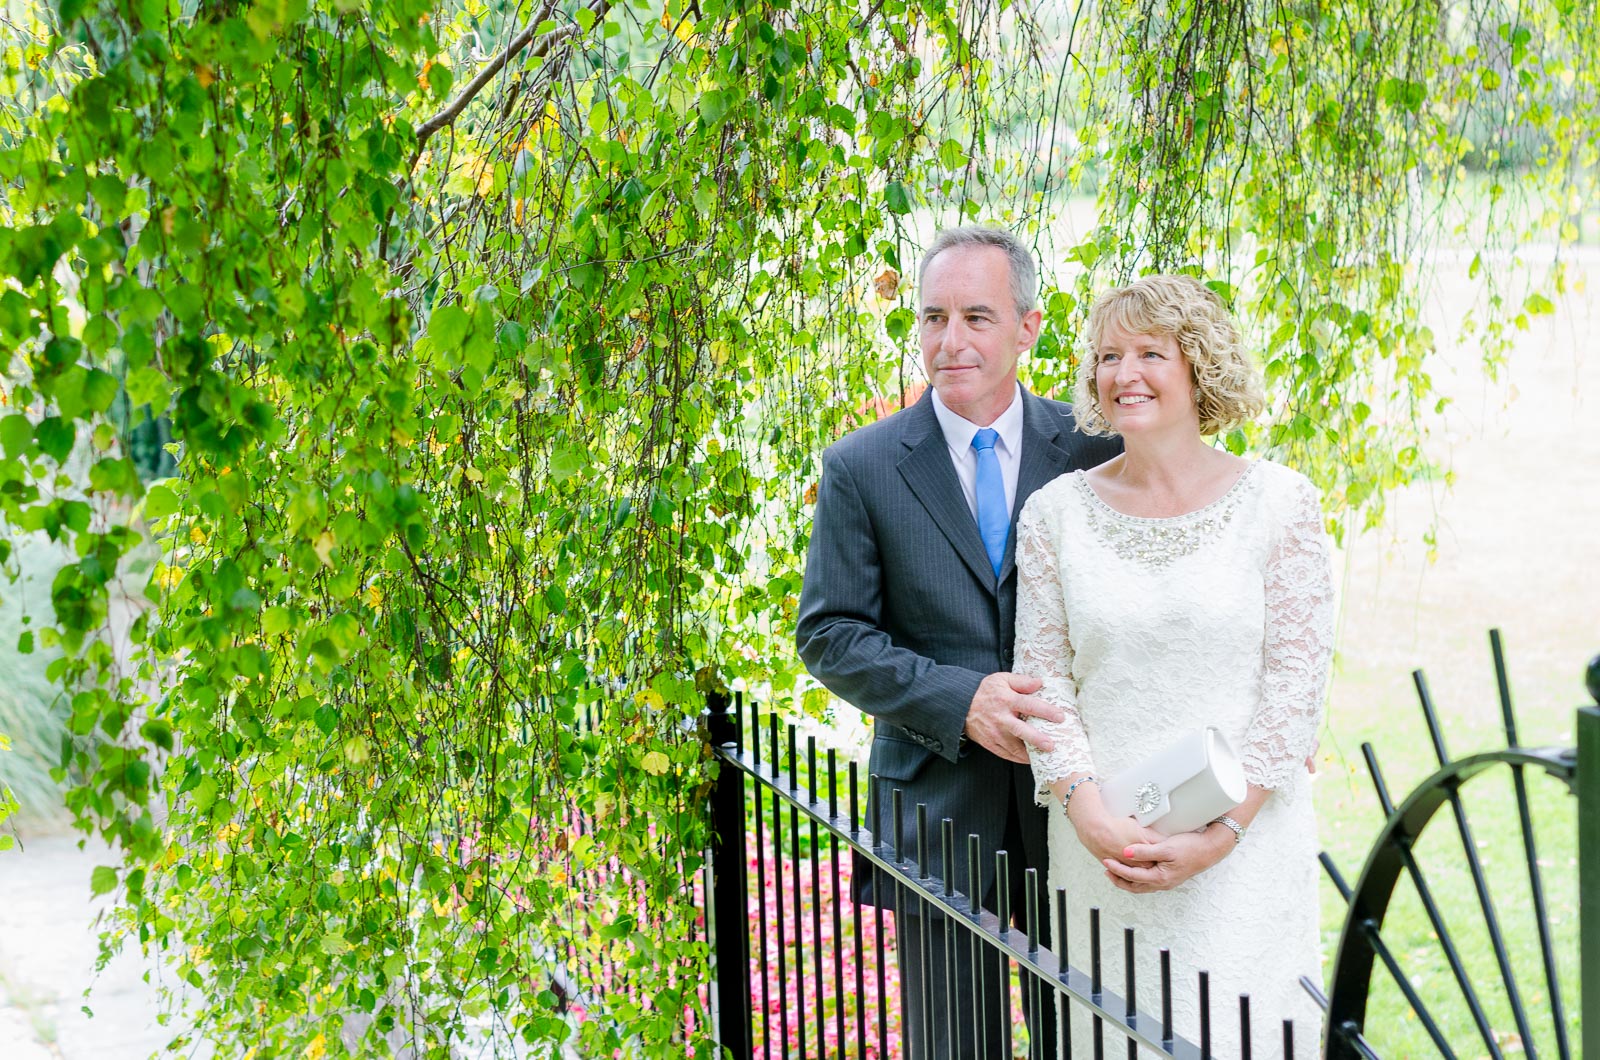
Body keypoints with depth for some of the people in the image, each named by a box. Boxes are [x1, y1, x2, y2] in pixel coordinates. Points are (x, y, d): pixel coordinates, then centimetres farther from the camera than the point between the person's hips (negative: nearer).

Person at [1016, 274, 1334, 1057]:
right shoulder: (1055, 513, 3)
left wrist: (1224, 832, -12)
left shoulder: (1280, 502, -3)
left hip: (1244, 844, -2)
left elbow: (1296, 680, -4)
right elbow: (1044, 678, 4)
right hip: (1099, 845, 2)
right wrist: (1089, 816, -10)